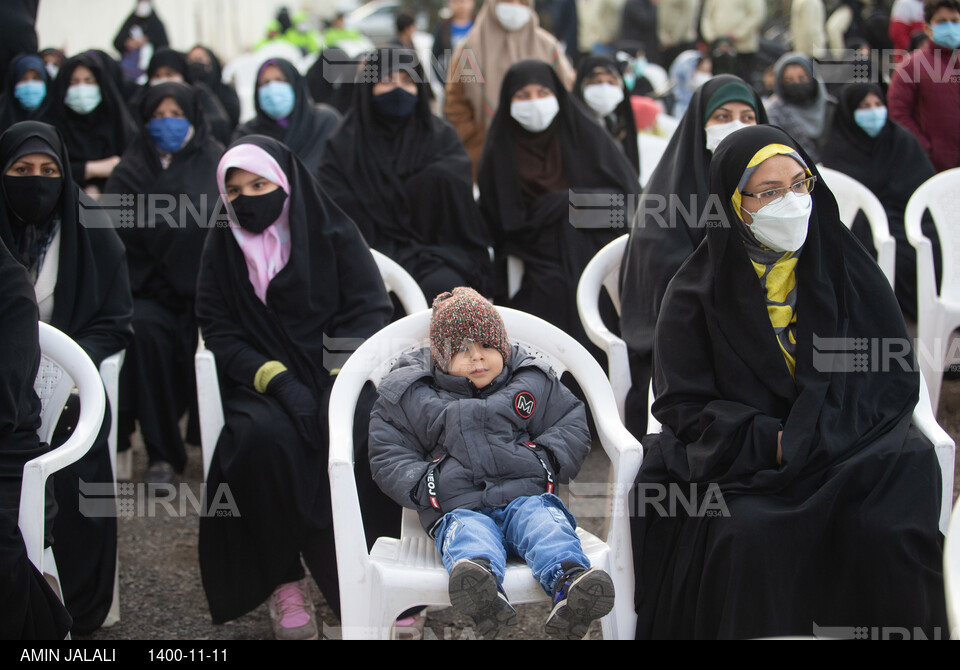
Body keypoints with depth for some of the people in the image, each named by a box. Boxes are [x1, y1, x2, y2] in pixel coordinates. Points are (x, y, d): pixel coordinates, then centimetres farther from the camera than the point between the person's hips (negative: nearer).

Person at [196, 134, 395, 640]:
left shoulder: (334, 233, 4)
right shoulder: (222, 249, 9)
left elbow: (371, 309, 0)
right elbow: (219, 333, 2)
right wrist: (278, 380, -15)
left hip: (337, 375, -1)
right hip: (262, 384, 1)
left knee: (368, 429, -33)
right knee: (267, 436, -34)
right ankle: (284, 582, -19)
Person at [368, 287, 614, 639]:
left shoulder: (533, 382, 20)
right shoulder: (409, 397, 16)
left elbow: (572, 424, 24)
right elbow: (388, 454, 16)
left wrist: (549, 459, 3)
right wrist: (420, 484, -3)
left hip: (526, 494, 2)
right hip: (458, 505, -2)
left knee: (546, 523, -33)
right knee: (467, 535, -37)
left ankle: (569, 584, -65)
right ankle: (484, 595, -72)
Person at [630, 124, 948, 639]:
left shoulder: (847, 268, 6)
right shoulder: (698, 292, 3)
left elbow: (894, 376, 3)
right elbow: (684, 404, 1)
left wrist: (814, 437, -13)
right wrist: (769, 442, -14)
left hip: (849, 450, 1)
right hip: (740, 458, -1)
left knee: (884, 523, -29)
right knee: (750, 531, -32)